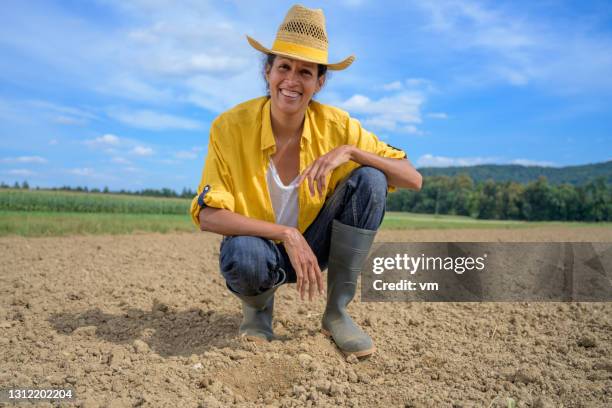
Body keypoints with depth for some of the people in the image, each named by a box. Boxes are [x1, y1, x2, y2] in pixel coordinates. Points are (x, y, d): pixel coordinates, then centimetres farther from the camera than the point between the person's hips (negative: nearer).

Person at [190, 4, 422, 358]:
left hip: (314, 245, 3)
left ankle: (337, 312, -8)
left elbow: (413, 179, -14)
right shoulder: (231, 126, -18)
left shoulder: (336, 126, -14)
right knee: (242, 255, -38)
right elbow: (207, 216, -21)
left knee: (370, 179, -21)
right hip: (262, 250, -2)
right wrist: (286, 234, -30)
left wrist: (349, 151, -29)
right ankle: (258, 304, 2)